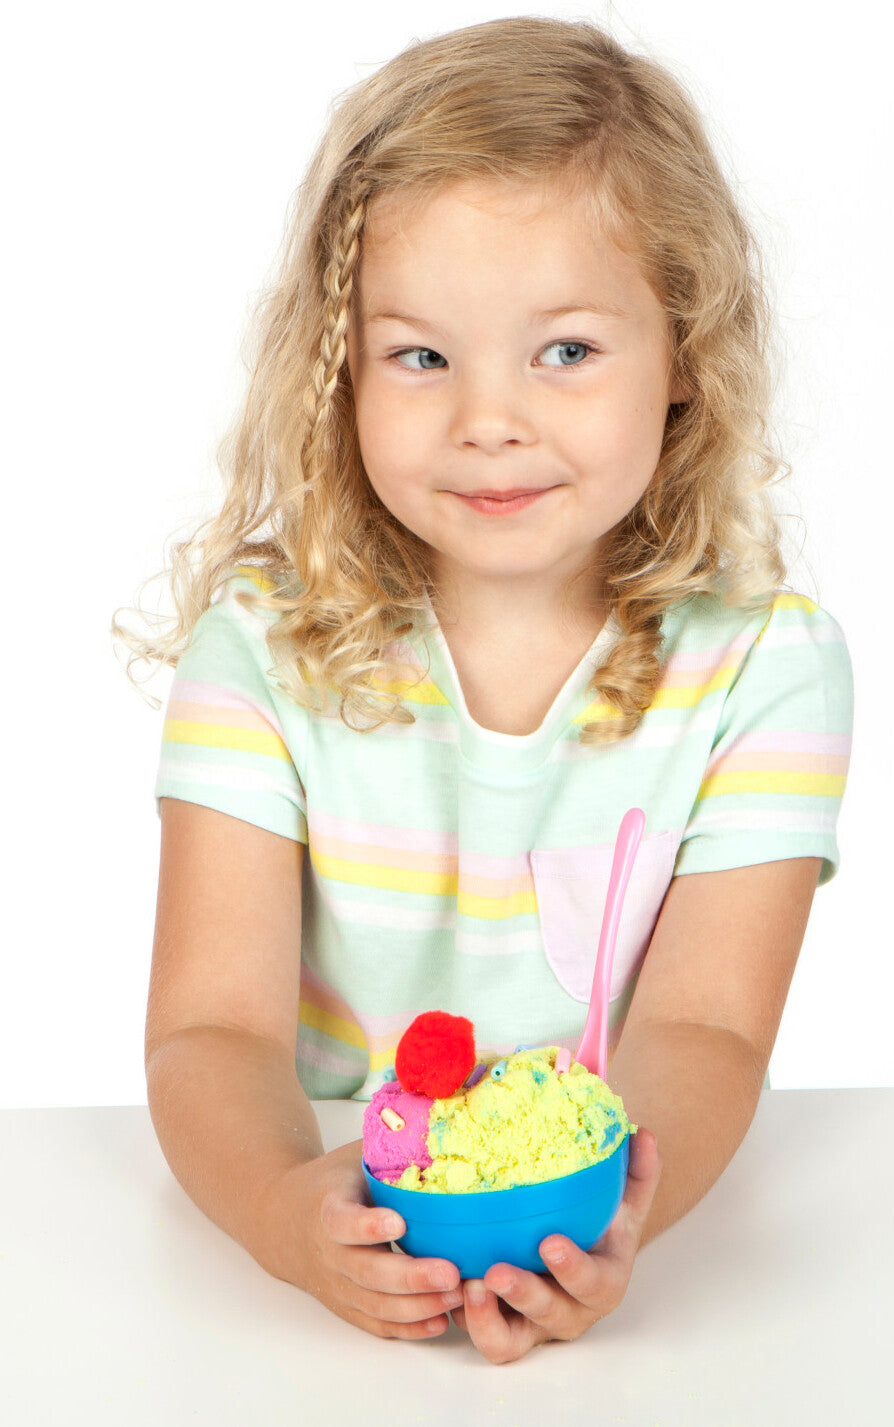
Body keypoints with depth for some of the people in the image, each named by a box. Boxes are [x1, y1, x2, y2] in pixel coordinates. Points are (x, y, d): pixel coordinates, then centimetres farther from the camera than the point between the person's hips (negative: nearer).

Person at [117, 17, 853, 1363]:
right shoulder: (263, 645, -4)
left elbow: (699, 1029, -11)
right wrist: (287, 1207, -32)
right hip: (336, 1222, 1)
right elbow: (214, 1029, -11)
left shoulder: (767, 662, -4)